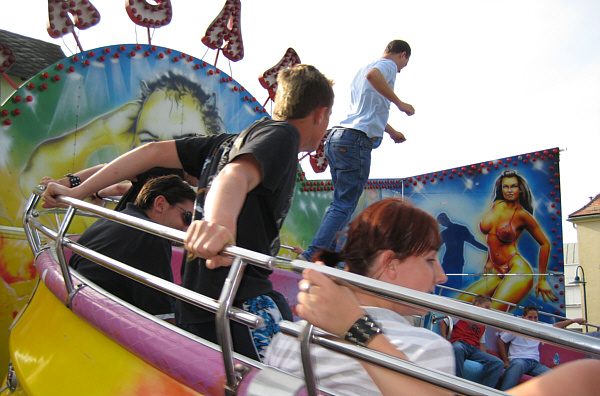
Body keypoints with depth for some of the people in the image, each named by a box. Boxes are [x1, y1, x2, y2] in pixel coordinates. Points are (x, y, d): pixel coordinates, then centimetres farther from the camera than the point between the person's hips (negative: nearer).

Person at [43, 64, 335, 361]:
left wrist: (78, 190, 16)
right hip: (241, 302, -9)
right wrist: (220, 222, -45)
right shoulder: (282, 134, -3)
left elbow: (154, 152, 16)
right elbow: (237, 175, -24)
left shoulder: (229, 142, 21)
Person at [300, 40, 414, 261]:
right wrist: (400, 103, -15)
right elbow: (372, 75, -23)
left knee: (340, 202, 14)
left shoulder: (362, 69, 31)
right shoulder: (388, 64, 4)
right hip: (356, 140, -9)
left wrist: (392, 131, 55)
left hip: (336, 137, 9)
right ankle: (312, 257, -17)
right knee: (345, 206, -10)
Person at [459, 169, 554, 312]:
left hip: (517, 270, -7)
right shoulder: (496, 205, 10)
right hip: (497, 273, 7)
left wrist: (542, 280, 4)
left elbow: (545, 244, 2)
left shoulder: (522, 215, -5)